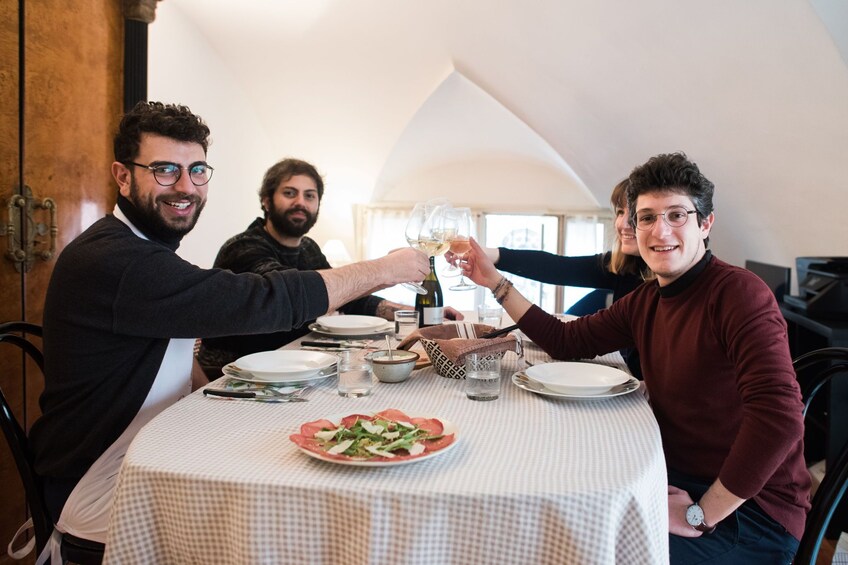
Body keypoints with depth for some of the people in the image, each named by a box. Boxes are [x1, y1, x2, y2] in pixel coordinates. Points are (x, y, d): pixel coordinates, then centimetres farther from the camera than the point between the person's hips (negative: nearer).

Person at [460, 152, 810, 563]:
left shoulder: (738, 292, -20)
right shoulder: (645, 302, 5)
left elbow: (780, 416, -30)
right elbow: (567, 341, 10)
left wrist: (702, 514, -24)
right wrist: (495, 283, 7)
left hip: (750, 510, -6)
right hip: (679, 480, 7)